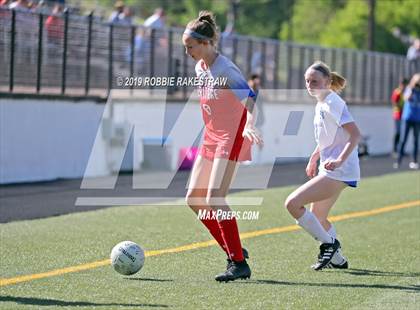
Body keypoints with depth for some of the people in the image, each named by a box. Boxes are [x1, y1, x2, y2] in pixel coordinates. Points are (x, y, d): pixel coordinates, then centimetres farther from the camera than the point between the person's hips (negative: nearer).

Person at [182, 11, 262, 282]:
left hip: (232, 138, -9)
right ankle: (235, 251, 14)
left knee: (214, 198, -19)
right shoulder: (200, 68, 8)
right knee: (194, 199, 6)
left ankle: (239, 264, -14)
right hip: (211, 138, 10)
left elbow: (249, 97, -32)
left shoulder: (224, 69, -19)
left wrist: (249, 126, -49)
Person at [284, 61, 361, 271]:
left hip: (338, 171, -10)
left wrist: (339, 160, -32)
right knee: (317, 218, 22)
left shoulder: (333, 103, -15)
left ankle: (329, 244, -7)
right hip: (329, 169, 10)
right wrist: (314, 158, 30)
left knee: (292, 203, -18)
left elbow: (355, 135, -22)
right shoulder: (321, 104, 14)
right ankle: (337, 259, 35)